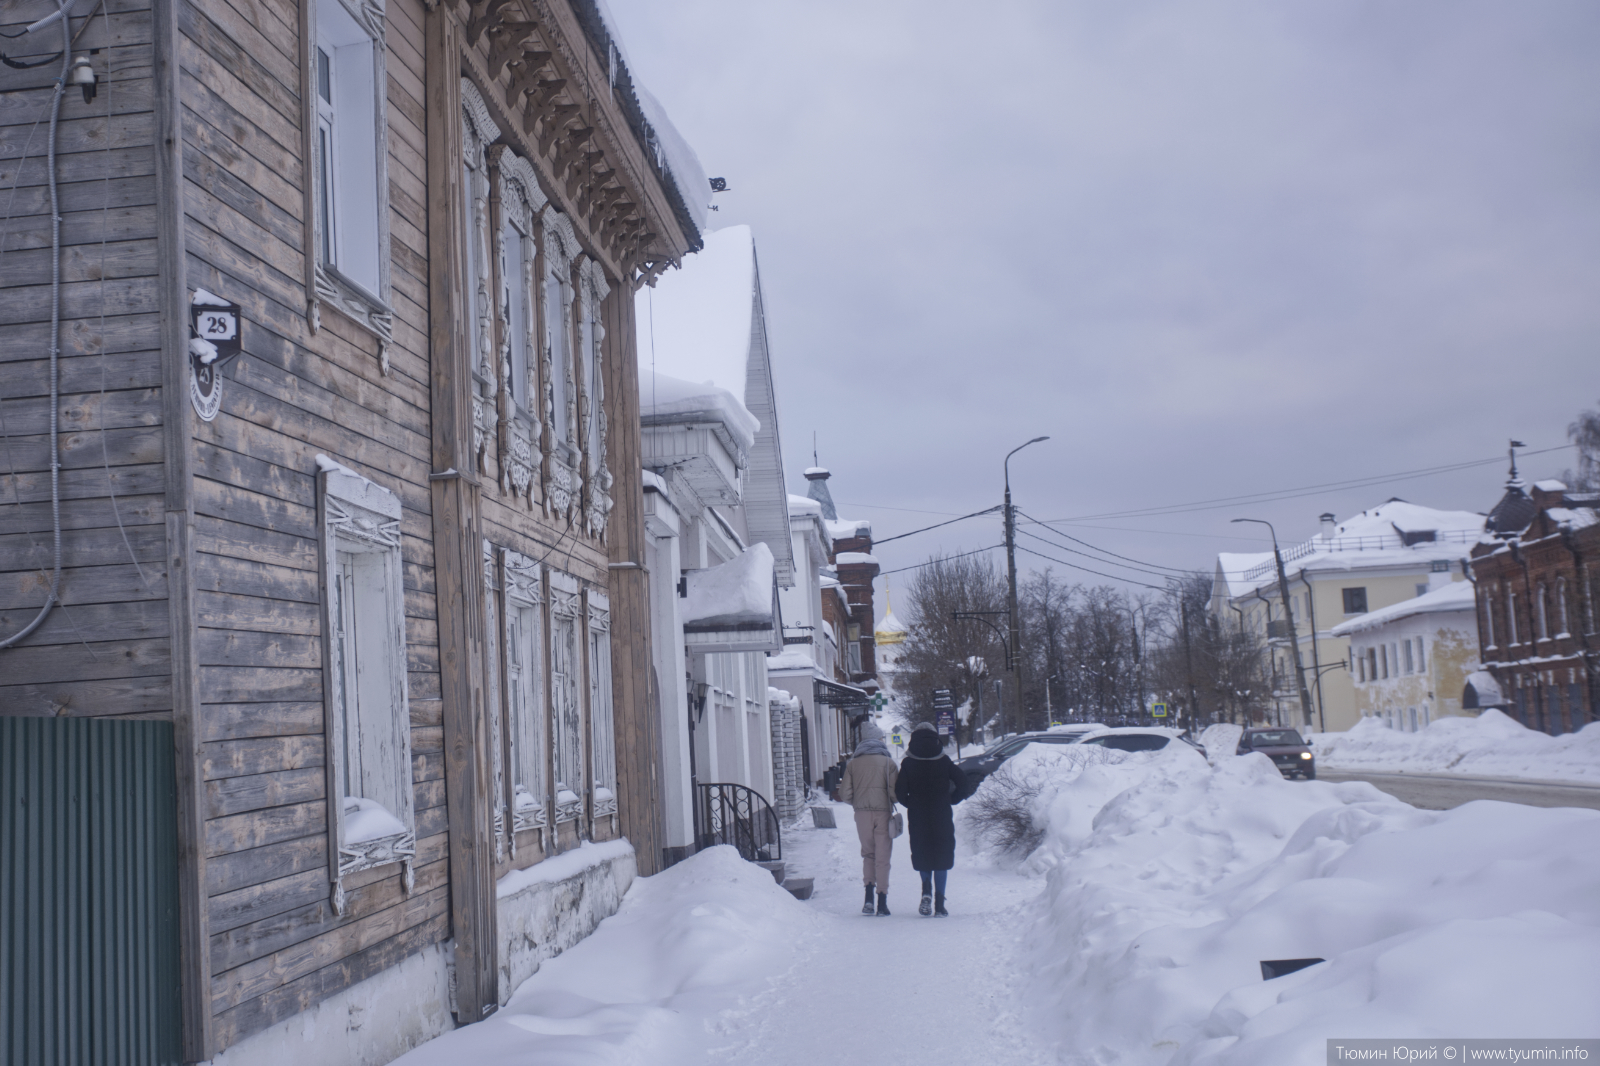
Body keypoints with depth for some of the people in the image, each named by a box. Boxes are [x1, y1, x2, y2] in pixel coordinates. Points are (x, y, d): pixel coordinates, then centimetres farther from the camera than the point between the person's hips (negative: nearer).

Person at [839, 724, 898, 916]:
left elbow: (845, 794, -1)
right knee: (882, 857, 5)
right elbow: (894, 792, -9)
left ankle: (869, 896, 1)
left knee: (868, 853, 17)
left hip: (862, 814, 2)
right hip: (883, 813, -2)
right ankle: (882, 903, 4)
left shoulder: (853, 763, 3)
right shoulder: (888, 762, -3)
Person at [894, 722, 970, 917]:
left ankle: (927, 892, -7)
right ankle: (939, 904, 1)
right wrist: (952, 800, 8)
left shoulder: (908, 763, -1)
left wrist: (911, 804, 10)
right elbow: (962, 781, -6)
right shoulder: (944, 761, 1)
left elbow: (900, 791, -8)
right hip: (942, 817, 0)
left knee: (922, 856, 15)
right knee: (942, 857, 6)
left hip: (918, 817, 0)